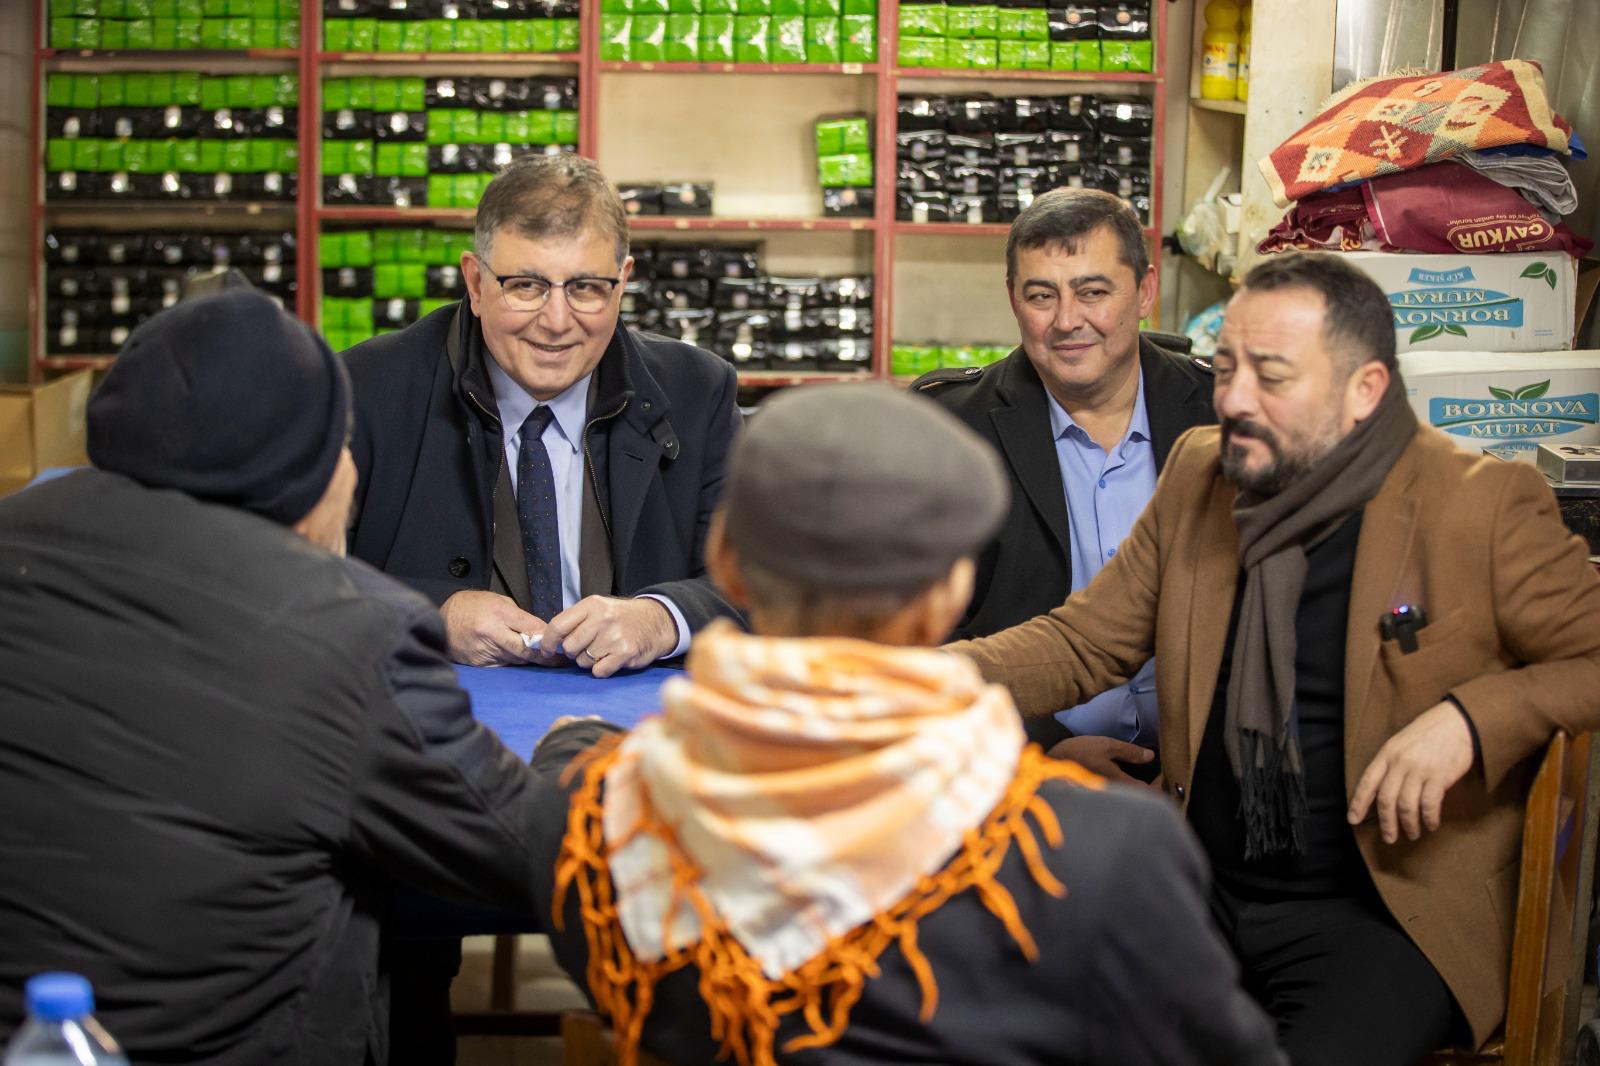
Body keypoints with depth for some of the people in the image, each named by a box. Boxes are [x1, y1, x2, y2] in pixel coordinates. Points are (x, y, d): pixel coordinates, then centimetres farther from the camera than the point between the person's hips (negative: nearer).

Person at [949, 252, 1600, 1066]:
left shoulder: (1483, 506, -7)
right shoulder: (1198, 473, 9)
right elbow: (1081, 641, 12)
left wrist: (1469, 719, -21)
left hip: (1384, 911, -4)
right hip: (1202, 890, 4)